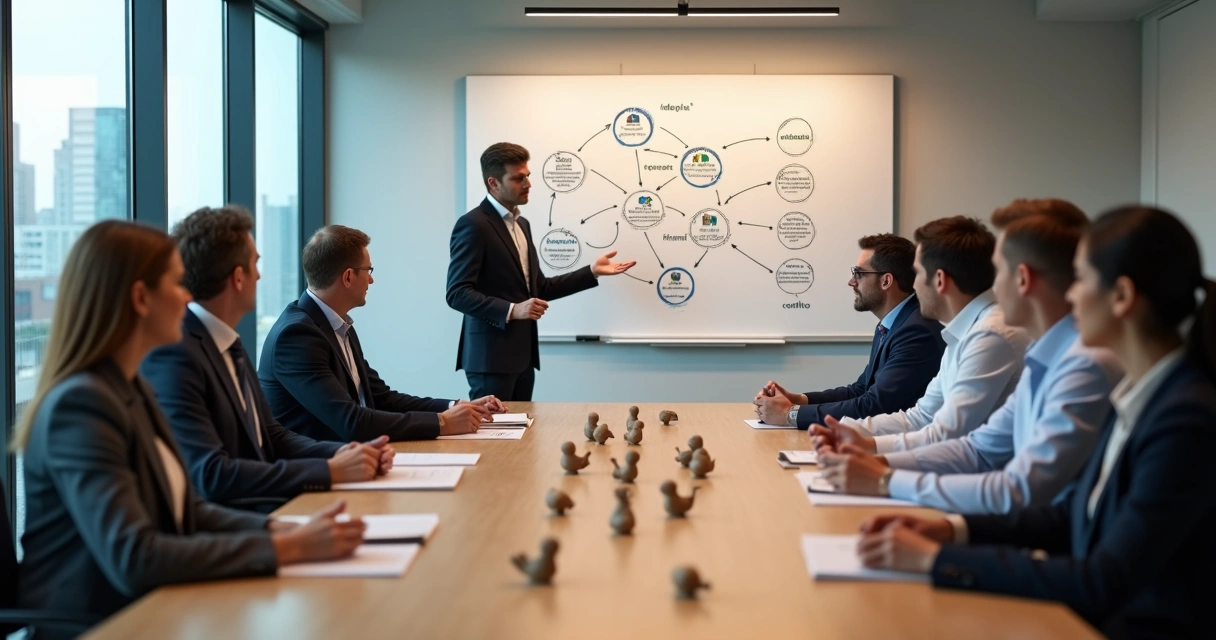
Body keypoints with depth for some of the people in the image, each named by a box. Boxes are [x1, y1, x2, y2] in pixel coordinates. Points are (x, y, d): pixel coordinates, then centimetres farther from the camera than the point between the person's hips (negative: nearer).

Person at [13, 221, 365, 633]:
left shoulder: (131, 388, 10)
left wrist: (281, 529, -5)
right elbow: (134, 559, -26)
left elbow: (183, 512, 12)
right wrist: (286, 548, -24)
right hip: (89, 625, -8)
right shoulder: (81, 404, -18)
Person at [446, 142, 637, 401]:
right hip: (491, 356, -9)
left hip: (522, 353, 9)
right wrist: (512, 310, -26)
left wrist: (592, 272, 11)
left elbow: (538, 288, 18)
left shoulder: (521, 224, 17)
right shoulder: (473, 225, -12)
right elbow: (457, 293, -17)